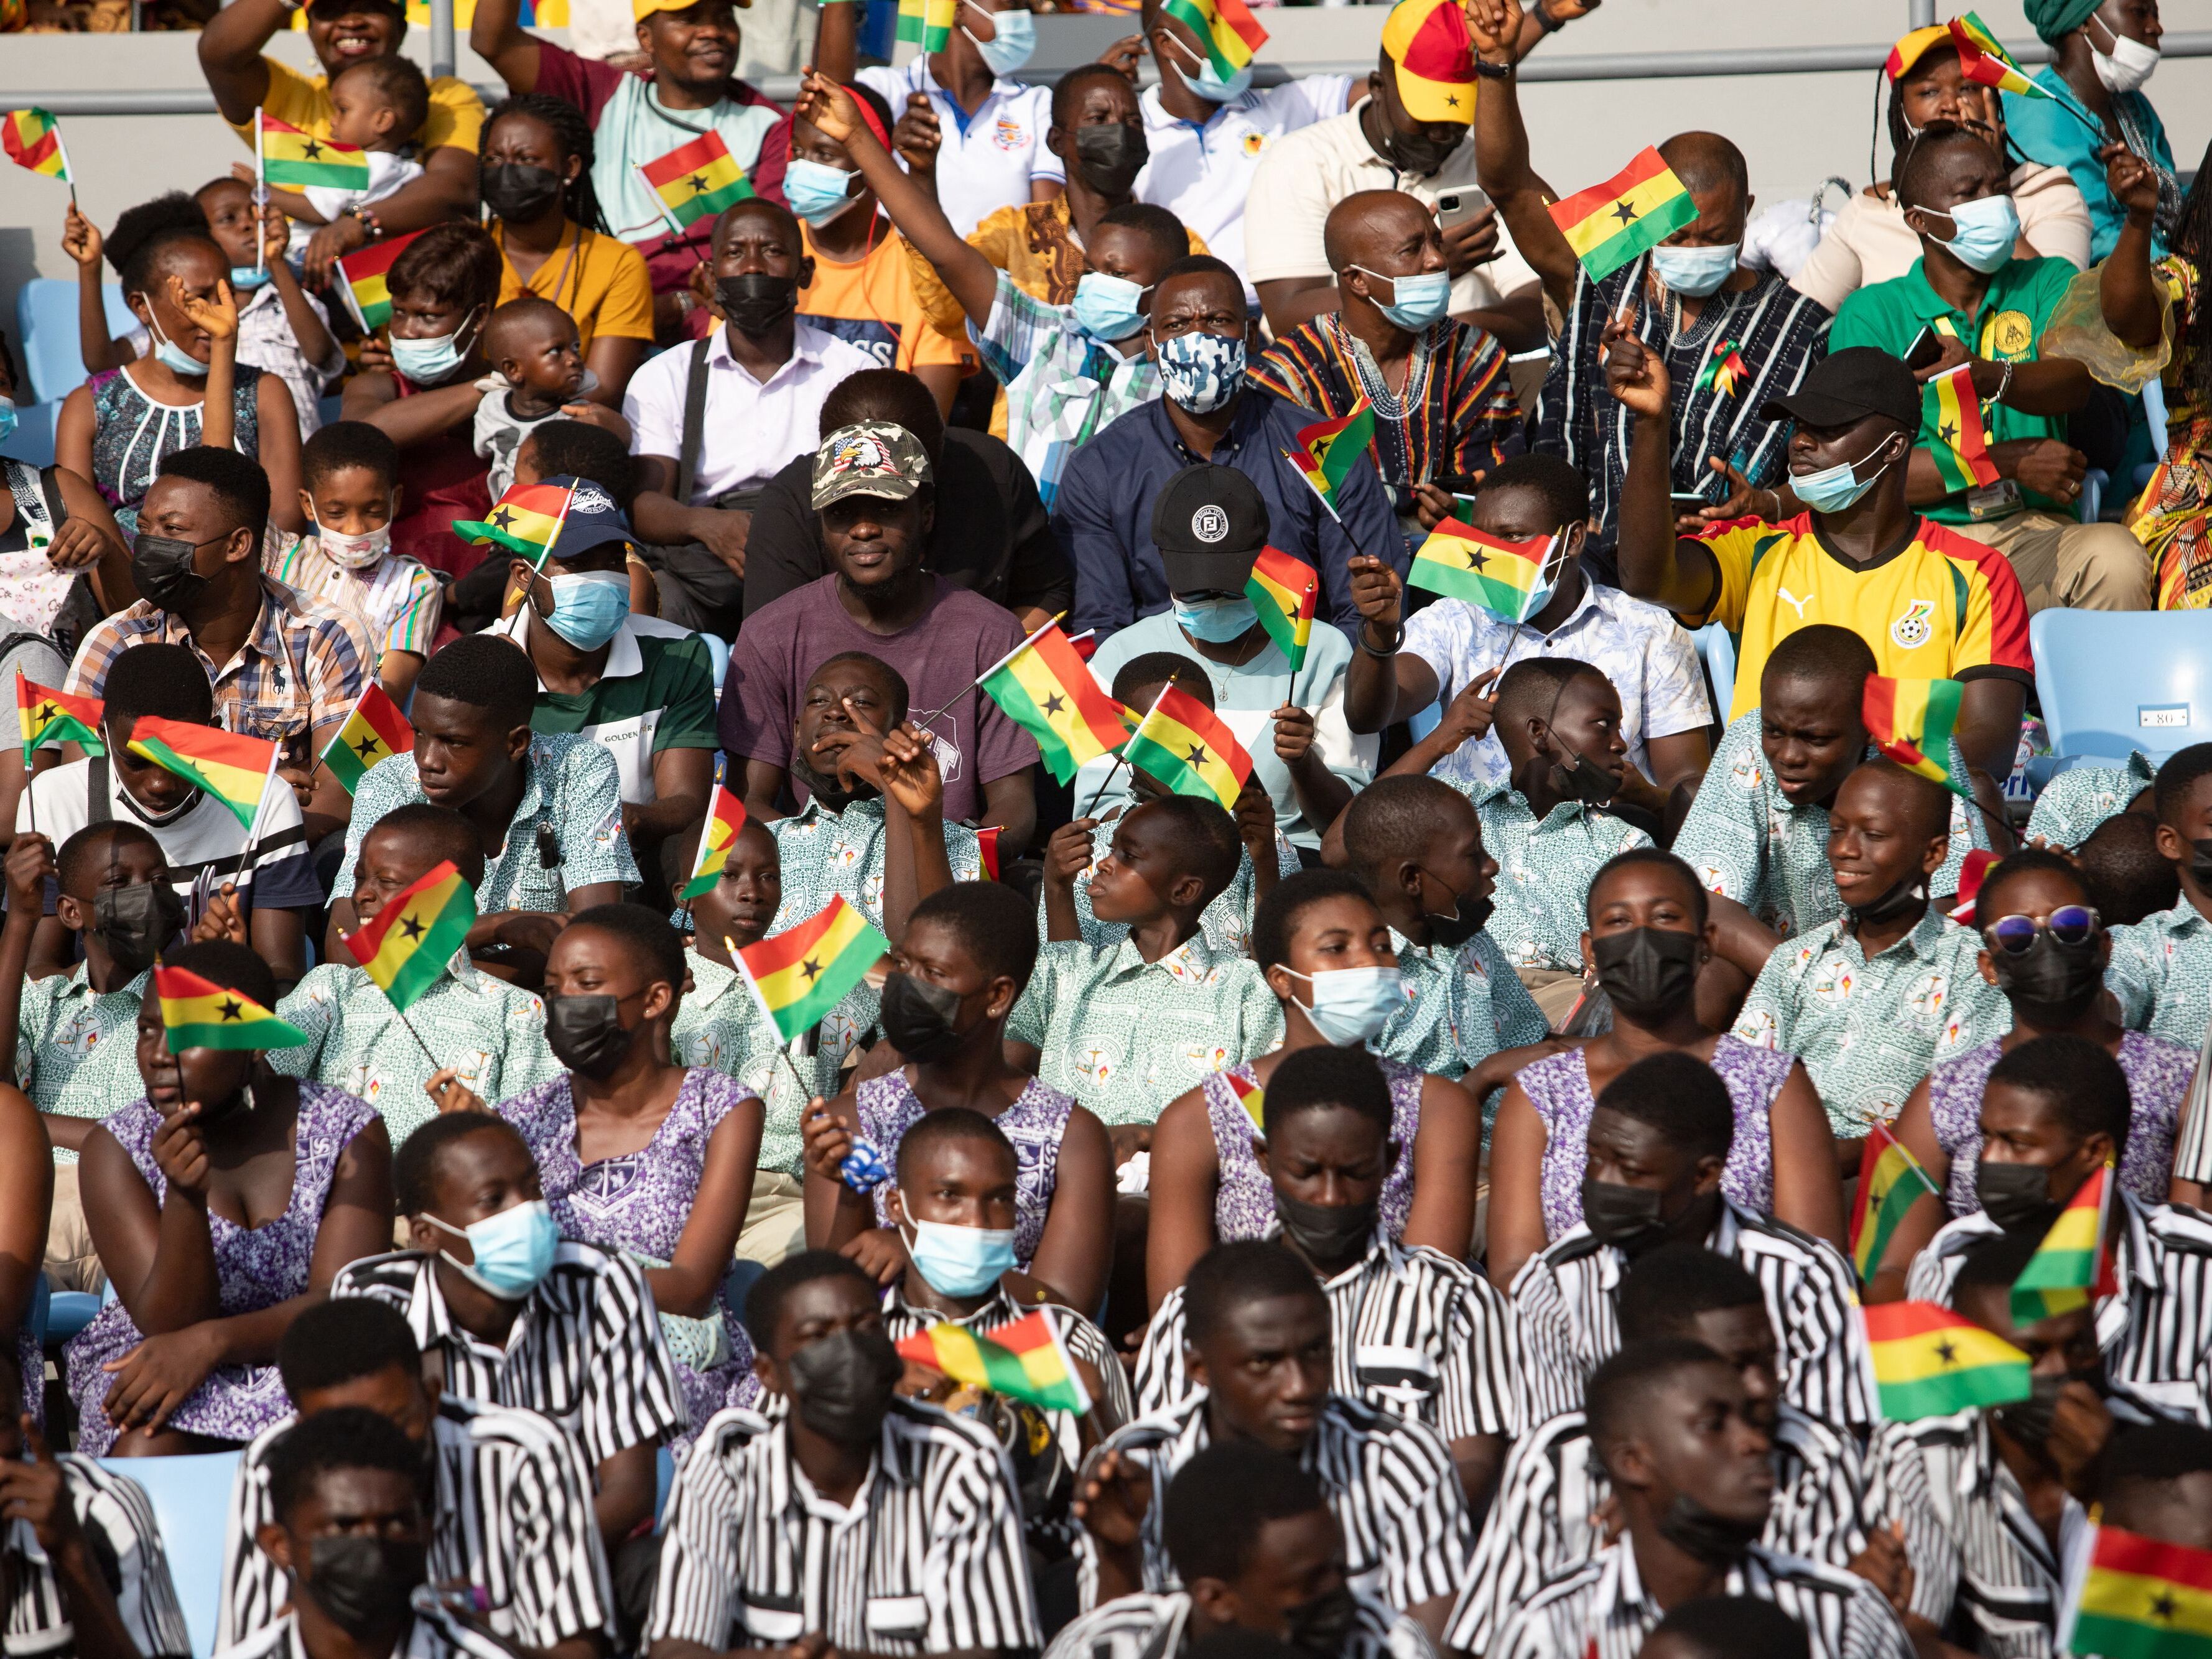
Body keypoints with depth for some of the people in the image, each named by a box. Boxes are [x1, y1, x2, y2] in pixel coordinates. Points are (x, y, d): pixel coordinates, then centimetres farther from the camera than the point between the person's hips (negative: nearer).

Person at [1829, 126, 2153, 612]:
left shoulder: (2048, 283, 14)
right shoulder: (1870, 314, 8)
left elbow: (2076, 385, -9)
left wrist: (1989, 377, -31)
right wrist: (2010, 460, -10)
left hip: (2034, 532, 1)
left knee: (2115, 558, -32)